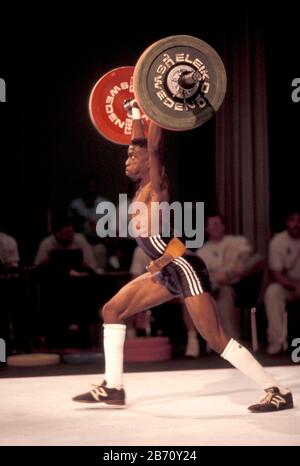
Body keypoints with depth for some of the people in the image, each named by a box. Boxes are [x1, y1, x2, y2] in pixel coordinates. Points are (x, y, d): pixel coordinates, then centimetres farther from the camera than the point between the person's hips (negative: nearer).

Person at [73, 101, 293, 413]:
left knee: (216, 340, -11)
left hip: (185, 270, -9)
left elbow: (153, 145, -25)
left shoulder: (155, 186, -12)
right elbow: (140, 142, 22)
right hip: (167, 272, 9)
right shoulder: (142, 187, 9)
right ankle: (113, 388, 14)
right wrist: (136, 112, 30)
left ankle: (277, 393, -4)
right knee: (112, 310, 10)